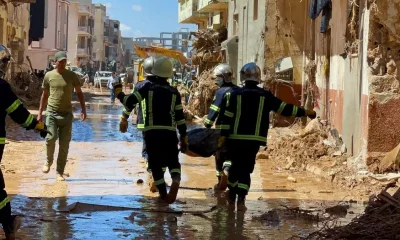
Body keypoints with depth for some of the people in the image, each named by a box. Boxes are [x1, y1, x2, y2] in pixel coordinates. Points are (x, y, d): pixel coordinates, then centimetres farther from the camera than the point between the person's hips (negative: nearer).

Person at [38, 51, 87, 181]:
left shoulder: (72, 76, 2)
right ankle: (49, 161, 11)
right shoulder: (49, 75, 4)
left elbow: (79, 93, 9)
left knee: (64, 144, -1)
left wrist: (83, 109, -2)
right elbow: (45, 95, 14)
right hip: (52, 113, 0)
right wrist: (40, 112, 12)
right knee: (51, 138, -18)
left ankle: (60, 172, 8)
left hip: (67, 114, 0)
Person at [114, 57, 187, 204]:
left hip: (152, 132, -1)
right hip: (169, 132, 1)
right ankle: (176, 180, -20)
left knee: (155, 164, 12)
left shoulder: (148, 88, 2)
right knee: (173, 161, 12)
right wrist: (184, 137, 11)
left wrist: (118, 93, 17)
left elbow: (129, 102, -2)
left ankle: (163, 194, 11)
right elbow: (180, 117, 6)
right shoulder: (174, 92, 7)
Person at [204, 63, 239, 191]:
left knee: (220, 155, 10)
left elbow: (214, 111, -15)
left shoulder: (221, 91, -10)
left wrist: (207, 126, -11)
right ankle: (227, 171, -16)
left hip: (222, 128, -4)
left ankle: (221, 182, 14)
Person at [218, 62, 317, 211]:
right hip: (254, 139, 0)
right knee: (246, 168, 4)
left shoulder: (236, 94, 0)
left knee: (235, 165, 16)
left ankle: (232, 196, 25)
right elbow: (284, 108, 3)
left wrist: (223, 135, 1)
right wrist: (304, 112, 12)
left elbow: (228, 116, -3)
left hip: (236, 138, 1)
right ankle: (241, 199, -10)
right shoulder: (265, 95, 0)